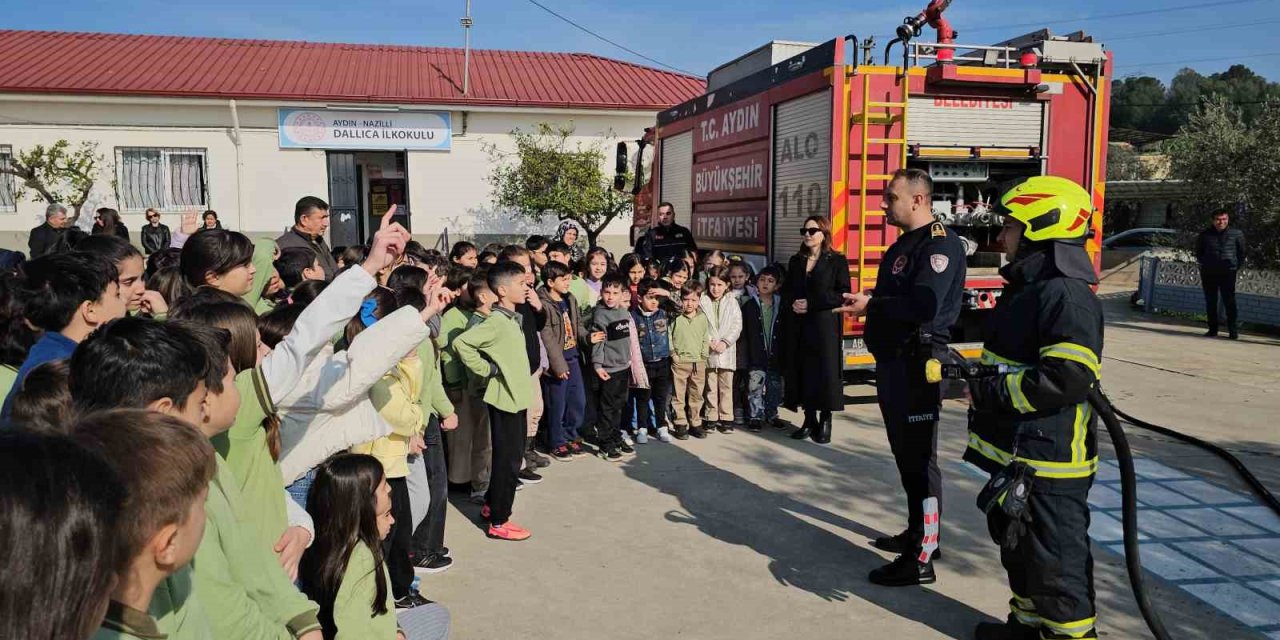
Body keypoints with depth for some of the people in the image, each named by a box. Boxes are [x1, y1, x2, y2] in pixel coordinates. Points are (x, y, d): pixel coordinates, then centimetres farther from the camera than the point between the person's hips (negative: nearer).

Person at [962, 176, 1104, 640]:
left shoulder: (1067, 296, -21)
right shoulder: (1024, 289, 13)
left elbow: (1066, 380, -29)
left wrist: (985, 391, -22)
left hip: (1049, 461, -11)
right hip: (1012, 451, 11)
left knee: (1055, 556, 2)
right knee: (1016, 544, 23)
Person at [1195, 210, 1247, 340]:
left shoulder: (1236, 234, 3)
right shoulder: (1205, 235, 6)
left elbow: (1241, 252, 10)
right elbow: (1199, 252, 18)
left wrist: (1236, 267, 4)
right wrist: (1204, 264, 9)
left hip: (1228, 272, -2)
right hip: (1208, 273, 2)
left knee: (1229, 301, -7)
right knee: (1210, 302, 4)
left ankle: (1233, 330, -3)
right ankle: (1213, 329, 12)